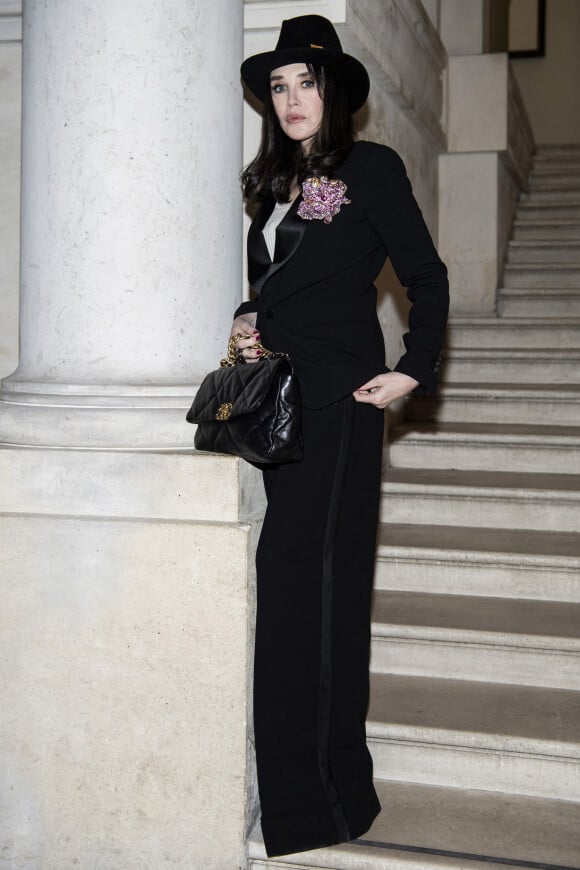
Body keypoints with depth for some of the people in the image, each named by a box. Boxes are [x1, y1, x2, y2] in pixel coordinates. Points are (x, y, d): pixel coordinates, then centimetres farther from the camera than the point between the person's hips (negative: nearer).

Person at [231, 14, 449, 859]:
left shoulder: (371, 167, 0)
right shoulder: (277, 181, 18)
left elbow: (427, 278, -2)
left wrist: (414, 371, -11)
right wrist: (248, 322, 6)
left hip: (338, 401, -6)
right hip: (276, 395, 6)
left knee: (312, 581, -7)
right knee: (283, 582, 6)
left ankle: (320, 796, 3)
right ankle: (289, 780, 17)